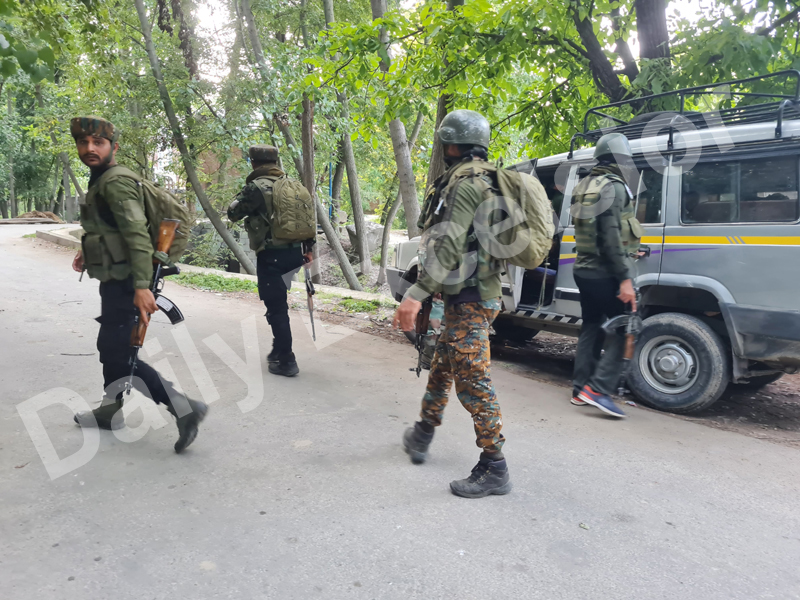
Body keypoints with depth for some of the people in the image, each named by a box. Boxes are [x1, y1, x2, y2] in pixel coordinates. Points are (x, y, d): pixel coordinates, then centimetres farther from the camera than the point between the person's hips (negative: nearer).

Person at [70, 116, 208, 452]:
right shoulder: (100, 182, 16)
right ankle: (110, 411, 37)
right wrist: (88, 252, 15)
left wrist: (142, 286, -34)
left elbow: (138, 234, -27)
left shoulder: (115, 181, -16)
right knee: (110, 346, 20)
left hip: (123, 282, -10)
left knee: (118, 354, -11)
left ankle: (184, 409, -12)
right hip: (114, 279, 10)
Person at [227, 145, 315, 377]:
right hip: (294, 253, 7)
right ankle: (279, 350, 29)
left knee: (276, 309, -1)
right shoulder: (293, 184, 10)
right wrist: (308, 247, 18)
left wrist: (242, 197, 19)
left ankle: (286, 362, 3)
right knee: (279, 303, 20)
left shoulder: (256, 187, -9)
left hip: (271, 256, -7)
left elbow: (233, 213, 1)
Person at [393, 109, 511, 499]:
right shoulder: (481, 179, 17)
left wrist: (416, 293, -31)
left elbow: (451, 245, -27)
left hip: (469, 299, -11)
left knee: (472, 380, -7)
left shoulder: (465, 182, -15)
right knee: (442, 366, 22)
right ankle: (423, 433, 39)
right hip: (466, 295, 11)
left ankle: (494, 468, 2)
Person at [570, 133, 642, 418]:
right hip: (605, 273, -9)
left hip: (583, 268, 9)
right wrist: (625, 278, -20)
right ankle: (599, 389, -8)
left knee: (591, 327, 14)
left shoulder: (584, 186, 15)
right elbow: (611, 236, -20)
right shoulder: (613, 186, -12)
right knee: (621, 329, -3)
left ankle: (581, 388, 18)